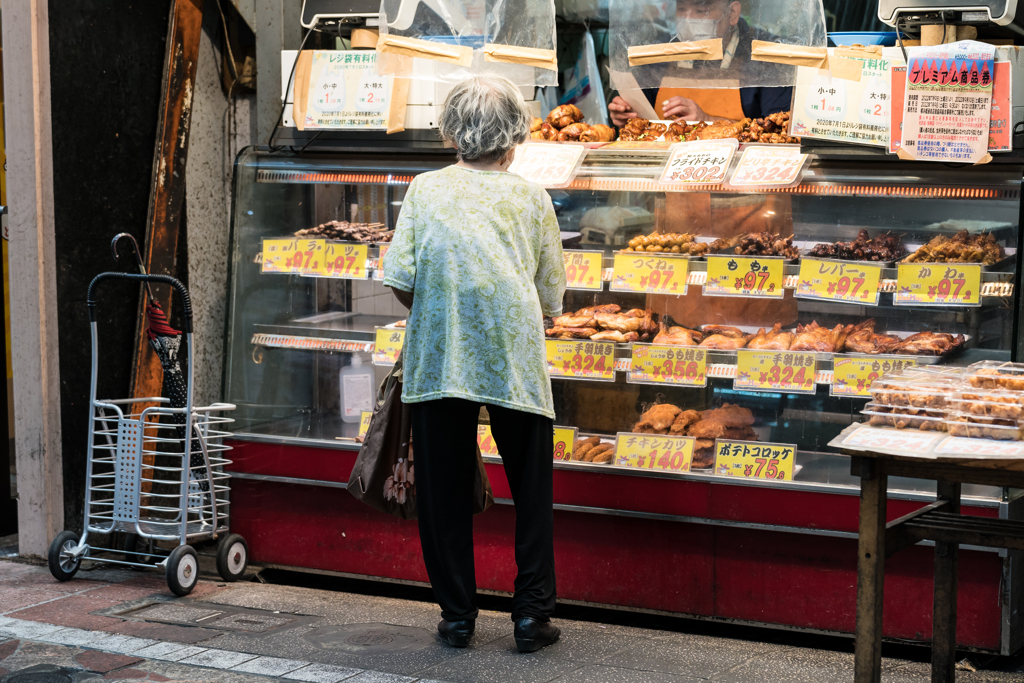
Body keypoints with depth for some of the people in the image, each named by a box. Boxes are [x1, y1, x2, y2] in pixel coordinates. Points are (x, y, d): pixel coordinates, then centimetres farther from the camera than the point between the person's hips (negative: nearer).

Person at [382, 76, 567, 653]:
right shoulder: (530, 197, 6)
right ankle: (533, 613, 11)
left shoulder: (426, 189, 6)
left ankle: (457, 615, 16)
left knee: (445, 489, 10)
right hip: (516, 364, -1)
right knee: (531, 488, 11)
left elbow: (400, 280, -1)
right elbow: (552, 297, 8)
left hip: (439, 360, 1)